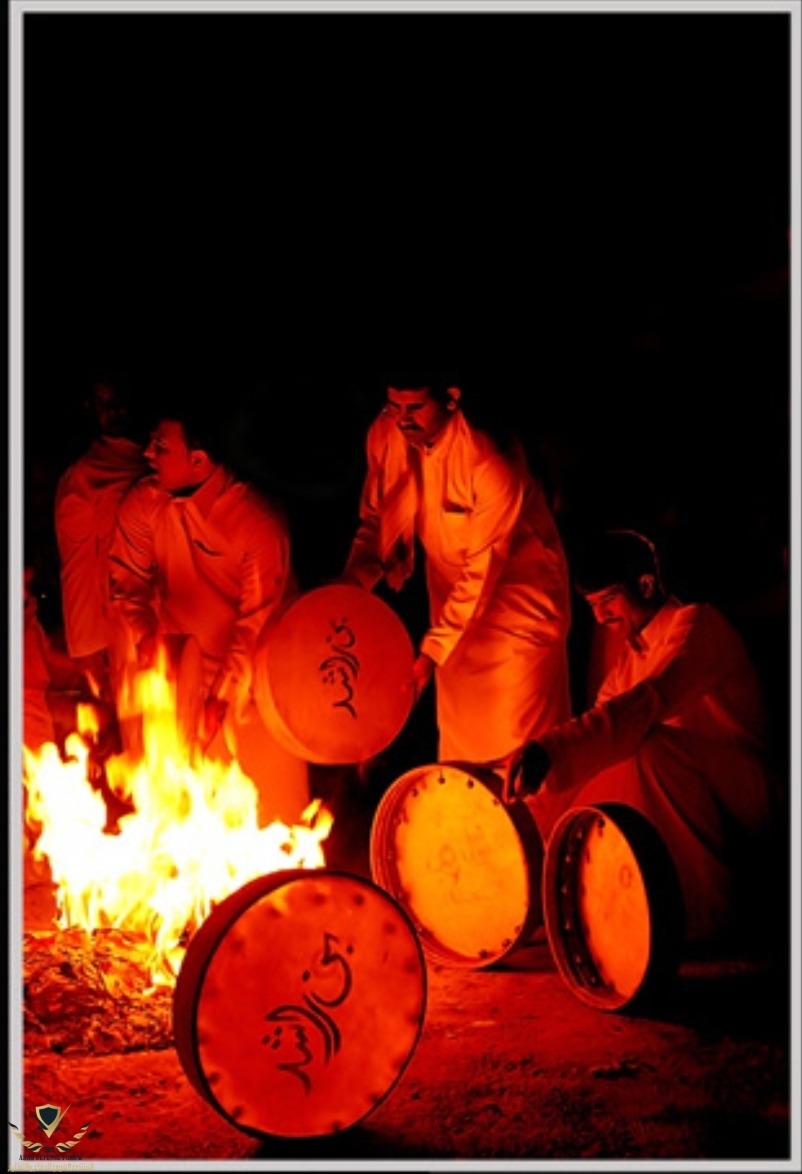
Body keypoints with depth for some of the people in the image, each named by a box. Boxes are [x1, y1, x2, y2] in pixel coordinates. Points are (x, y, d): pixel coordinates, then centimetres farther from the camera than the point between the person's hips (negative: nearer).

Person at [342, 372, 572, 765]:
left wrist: (429, 654, -30)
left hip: (517, 583, -5)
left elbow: (483, 569, -28)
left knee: (516, 736, 1)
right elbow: (375, 520, -4)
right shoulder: (385, 434, -16)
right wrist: (351, 584, -22)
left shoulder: (493, 461, -33)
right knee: (457, 723, 18)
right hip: (451, 580, 5)